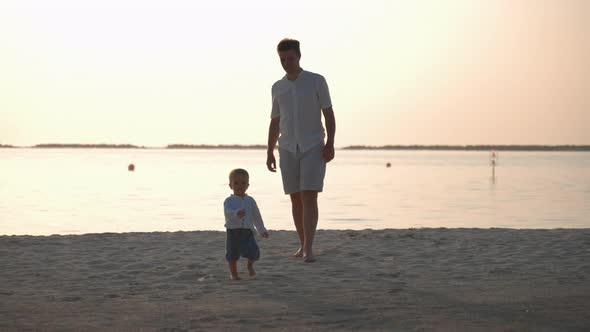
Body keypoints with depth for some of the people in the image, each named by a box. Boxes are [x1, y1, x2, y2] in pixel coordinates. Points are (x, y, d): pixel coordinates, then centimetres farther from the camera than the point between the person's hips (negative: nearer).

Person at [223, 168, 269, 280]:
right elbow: (227, 212, -24)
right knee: (232, 254, 2)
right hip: (232, 232, -2)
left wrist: (262, 230, 21)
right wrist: (237, 213, -44)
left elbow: (256, 216, 17)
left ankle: (250, 265, 20)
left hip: (247, 231, 2)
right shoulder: (229, 201, -3)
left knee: (253, 251, -11)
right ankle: (234, 273, 22)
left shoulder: (250, 201, 8)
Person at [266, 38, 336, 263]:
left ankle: (308, 249, -15)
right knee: (296, 198, 5)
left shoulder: (317, 81, -1)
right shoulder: (277, 87, 10)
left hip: (313, 148, -4)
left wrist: (330, 144, -12)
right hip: (288, 149, 4)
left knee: (309, 197, -13)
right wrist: (269, 153, 8)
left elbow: (329, 115, -2)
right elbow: (275, 123, 14)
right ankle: (303, 244, 17)